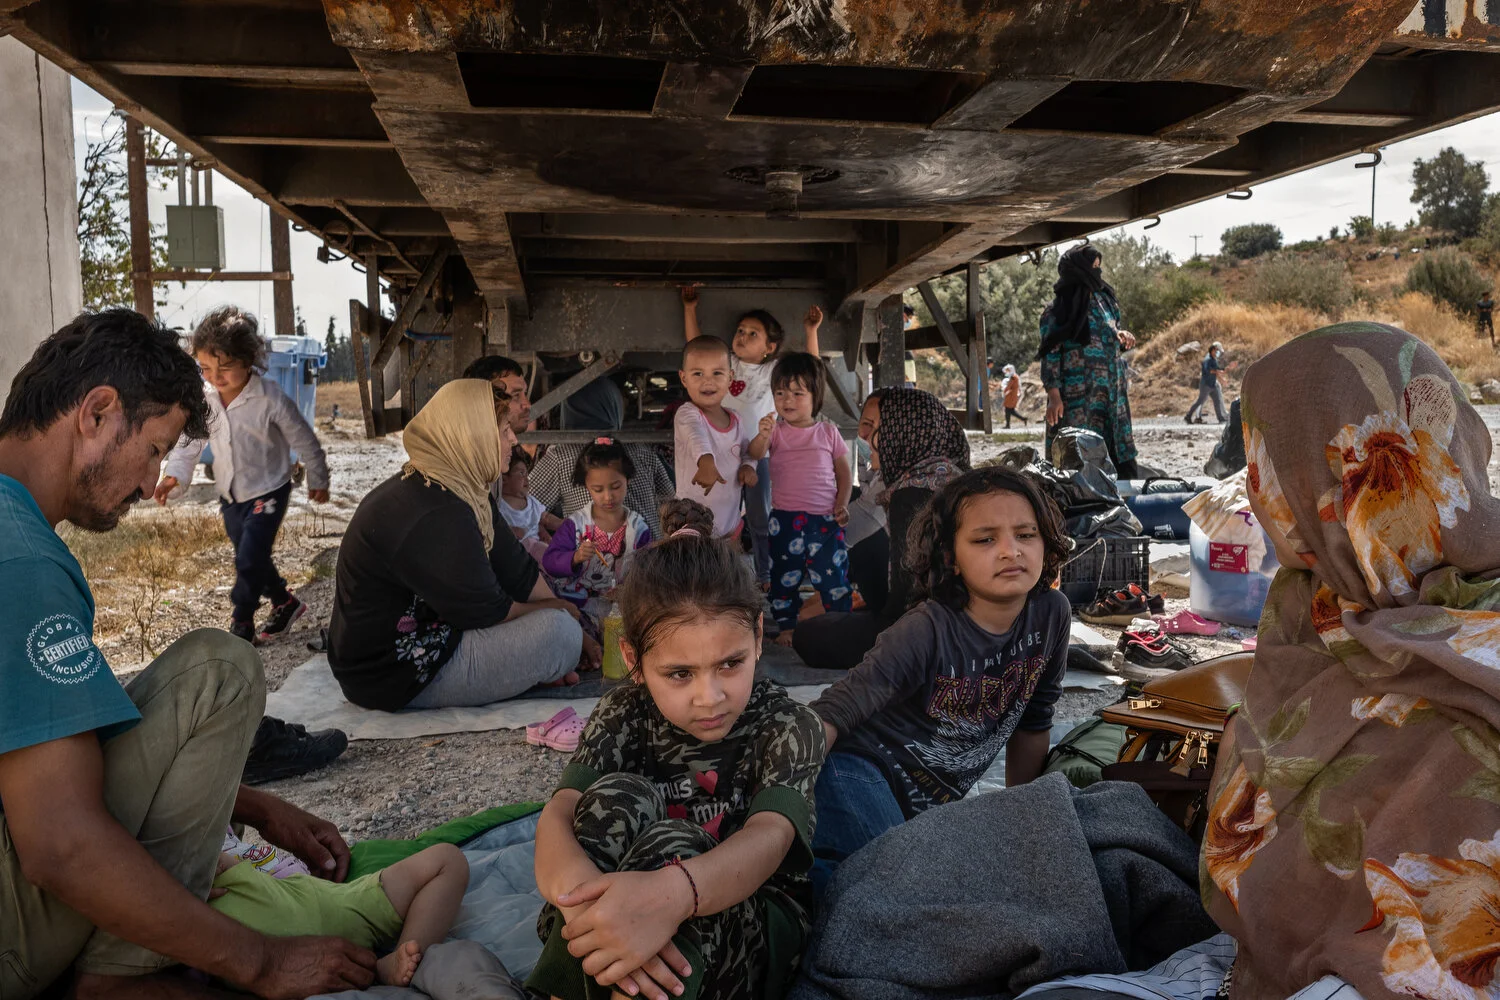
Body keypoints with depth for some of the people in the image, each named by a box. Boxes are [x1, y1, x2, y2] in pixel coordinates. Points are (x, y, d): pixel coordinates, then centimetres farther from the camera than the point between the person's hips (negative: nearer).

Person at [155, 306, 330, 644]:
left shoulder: (270, 399, -22)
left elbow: (304, 440, -9)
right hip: (230, 493, 6)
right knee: (251, 557, 16)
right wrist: (174, 476, -15)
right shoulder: (203, 397, -8)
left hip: (268, 491, -6)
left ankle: (241, 626, 8)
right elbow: (190, 438, 1)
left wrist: (318, 480, 2)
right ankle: (285, 603, 38)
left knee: (249, 559, -10)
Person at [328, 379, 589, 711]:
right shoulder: (435, 517, -30)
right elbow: (486, 610, -20)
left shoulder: (463, 491, 3)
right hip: (398, 676, -11)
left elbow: (516, 568, 5)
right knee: (560, 631, -21)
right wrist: (554, 610, -4)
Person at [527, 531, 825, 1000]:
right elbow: (557, 816, -21)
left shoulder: (788, 727, -12)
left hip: (755, 925, -2)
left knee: (671, 842, -33)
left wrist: (672, 892, -54)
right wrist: (579, 887, -47)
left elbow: (770, 836, -31)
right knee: (618, 795, -27)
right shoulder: (623, 714, -5)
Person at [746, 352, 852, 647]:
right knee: (784, 576, 10)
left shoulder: (828, 433, 4)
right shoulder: (776, 431, 1)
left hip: (825, 519, 0)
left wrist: (842, 504, -5)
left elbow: (844, 472, 9)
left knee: (833, 575, 5)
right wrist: (762, 435, -37)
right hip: (786, 519, 1)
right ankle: (787, 627, 26)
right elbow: (755, 454, -17)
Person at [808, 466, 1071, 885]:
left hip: (934, 803, 8)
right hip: (862, 770, -8)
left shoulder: (1051, 613, -4)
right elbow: (833, 713, -23)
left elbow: (1033, 719, 12)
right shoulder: (928, 631, -21)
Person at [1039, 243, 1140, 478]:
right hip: (1077, 395, -6)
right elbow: (1050, 354, -9)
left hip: (1112, 392, 6)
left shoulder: (1104, 300, 12)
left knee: (1120, 452, 6)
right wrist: (1054, 395, -16)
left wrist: (1122, 336, 1)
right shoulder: (1058, 310, -6)